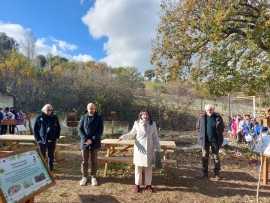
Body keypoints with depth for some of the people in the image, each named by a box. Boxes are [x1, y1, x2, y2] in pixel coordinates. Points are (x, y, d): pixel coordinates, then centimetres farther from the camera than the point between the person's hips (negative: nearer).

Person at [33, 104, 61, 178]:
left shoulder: (55, 117, 2)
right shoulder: (39, 118, -5)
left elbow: (58, 127, 12)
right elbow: (35, 130, -2)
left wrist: (57, 137, 3)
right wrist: (37, 139, -8)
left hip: (52, 140, 3)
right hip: (42, 140, -3)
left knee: (51, 156, 11)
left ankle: (51, 171, 23)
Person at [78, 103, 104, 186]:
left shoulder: (99, 118, -2)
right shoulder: (83, 117, 3)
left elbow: (100, 130, -6)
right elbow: (79, 129, -1)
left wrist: (92, 140, -15)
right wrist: (86, 139, -14)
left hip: (94, 143, -1)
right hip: (84, 142, 1)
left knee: (94, 161, 7)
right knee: (84, 161, 9)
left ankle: (93, 177, 20)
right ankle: (84, 176, 24)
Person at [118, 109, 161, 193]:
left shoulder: (153, 124, -4)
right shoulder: (137, 124, -7)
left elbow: (155, 137, 2)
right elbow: (131, 134, 4)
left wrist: (158, 149, 0)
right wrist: (123, 137, -13)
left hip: (149, 149, 1)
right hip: (139, 149, -1)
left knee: (148, 168, 11)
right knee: (138, 167, 9)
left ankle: (148, 185, 27)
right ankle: (137, 185, 25)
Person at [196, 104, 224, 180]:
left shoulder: (218, 117, -5)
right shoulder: (202, 118, -4)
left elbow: (222, 127, 5)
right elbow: (197, 127, 7)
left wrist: (219, 135, -1)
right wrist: (202, 134, -1)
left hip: (215, 140, -1)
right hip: (205, 140, 1)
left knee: (216, 157, 9)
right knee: (204, 156, 10)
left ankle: (217, 173, 21)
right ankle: (204, 172, 23)